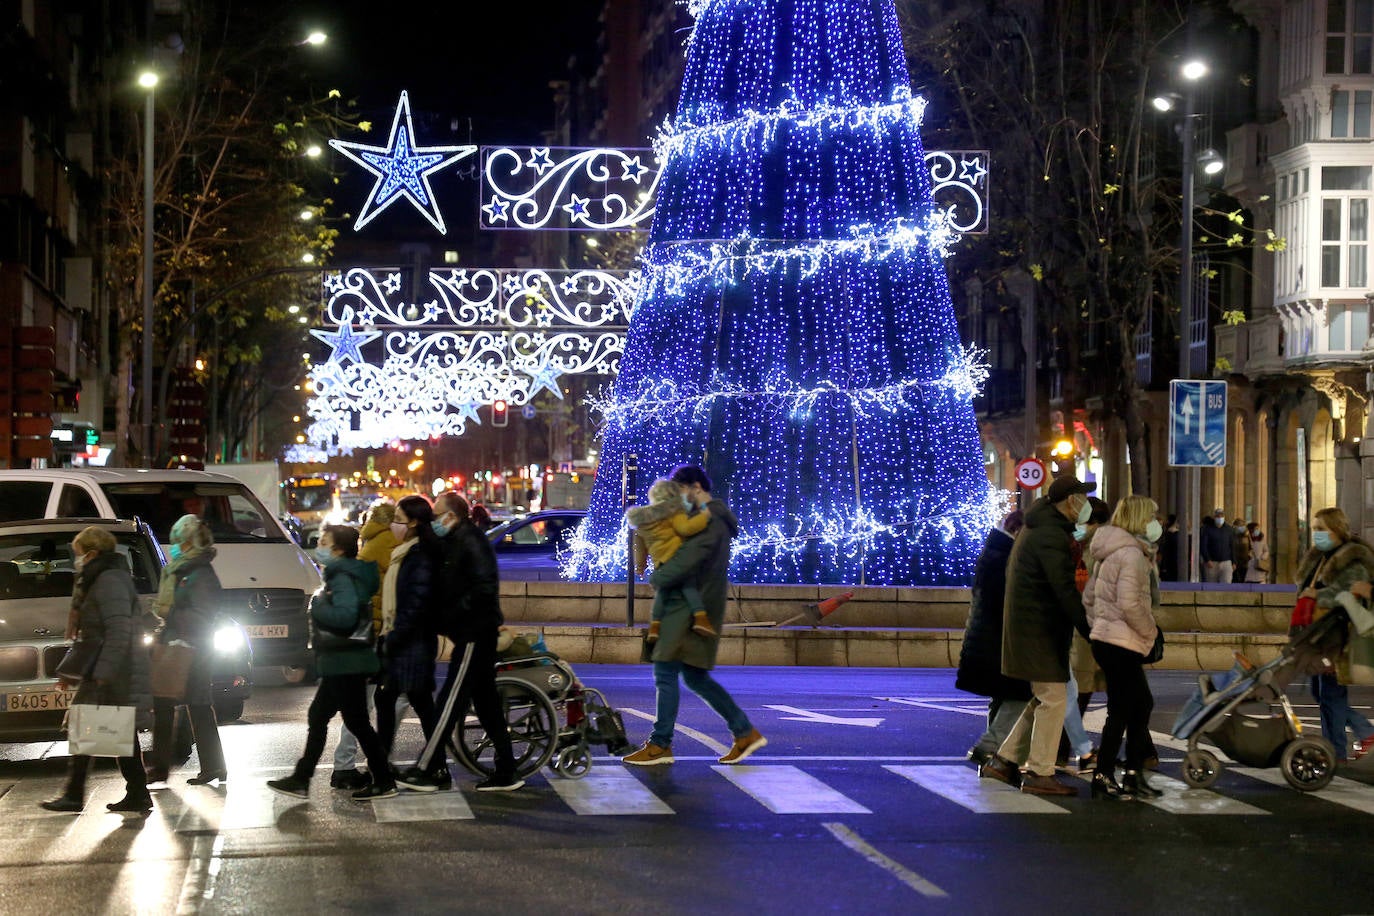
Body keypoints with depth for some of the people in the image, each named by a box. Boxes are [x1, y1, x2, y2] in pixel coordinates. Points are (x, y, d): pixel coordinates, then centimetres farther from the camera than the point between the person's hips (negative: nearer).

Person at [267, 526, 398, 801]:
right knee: (317, 717, 13)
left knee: (357, 722, -5)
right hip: (340, 664, 11)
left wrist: (317, 607, -18)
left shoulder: (343, 579, -16)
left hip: (347, 664, -11)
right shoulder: (338, 575, 16)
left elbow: (346, 615, -30)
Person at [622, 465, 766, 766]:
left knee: (665, 674, -6)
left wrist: (656, 578, -8)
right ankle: (746, 733, 16)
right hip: (688, 607, 11)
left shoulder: (710, 521, -16)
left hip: (692, 609, -11)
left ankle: (659, 745, -2)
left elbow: (685, 564, -25)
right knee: (695, 677, 14)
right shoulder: (716, 518, 18)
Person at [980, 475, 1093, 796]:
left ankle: (1004, 761, 18)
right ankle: (1040, 773, -2)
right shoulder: (1051, 535, -17)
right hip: (1039, 628, -11)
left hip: (1029, 623, 11)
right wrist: (1089, 629, -20)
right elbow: (1065, 589, -22)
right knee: (1053, 698, -6)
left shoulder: (1037, 528, 17)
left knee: (1044, 698, 16)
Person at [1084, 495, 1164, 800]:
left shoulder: (1111, 553, 15)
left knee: (1142, 704, 16)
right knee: (1120, 712, -3)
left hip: (1105, 638, 10)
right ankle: (1103, 778, 2)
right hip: (1122, 644, -10)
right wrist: (1151, 630, -11)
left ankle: (1133, 775, 19)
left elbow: (1088, 597, 18)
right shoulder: (1132, 554, -16)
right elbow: (1129, 603, -24)